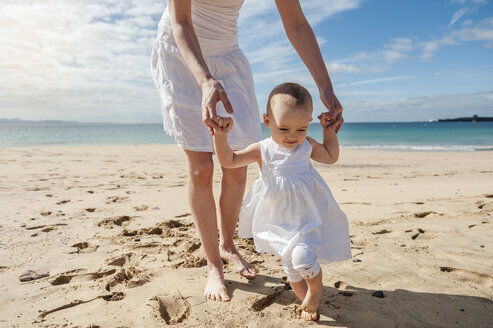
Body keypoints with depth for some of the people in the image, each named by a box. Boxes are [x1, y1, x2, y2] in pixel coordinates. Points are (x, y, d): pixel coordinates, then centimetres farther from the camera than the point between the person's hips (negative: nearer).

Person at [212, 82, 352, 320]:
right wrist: (221, 135, -25)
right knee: (289, 265, 13)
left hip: (307, 216, -1)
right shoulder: (262, 150, -11)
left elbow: (331, 157, 14)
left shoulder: (307, 145, -4)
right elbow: (229, 161, -12)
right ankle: (307, 300, 38)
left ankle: (316, 288, 13)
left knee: (302, 257, -20)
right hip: (277, 220, 1)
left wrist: (329, 131, 6)